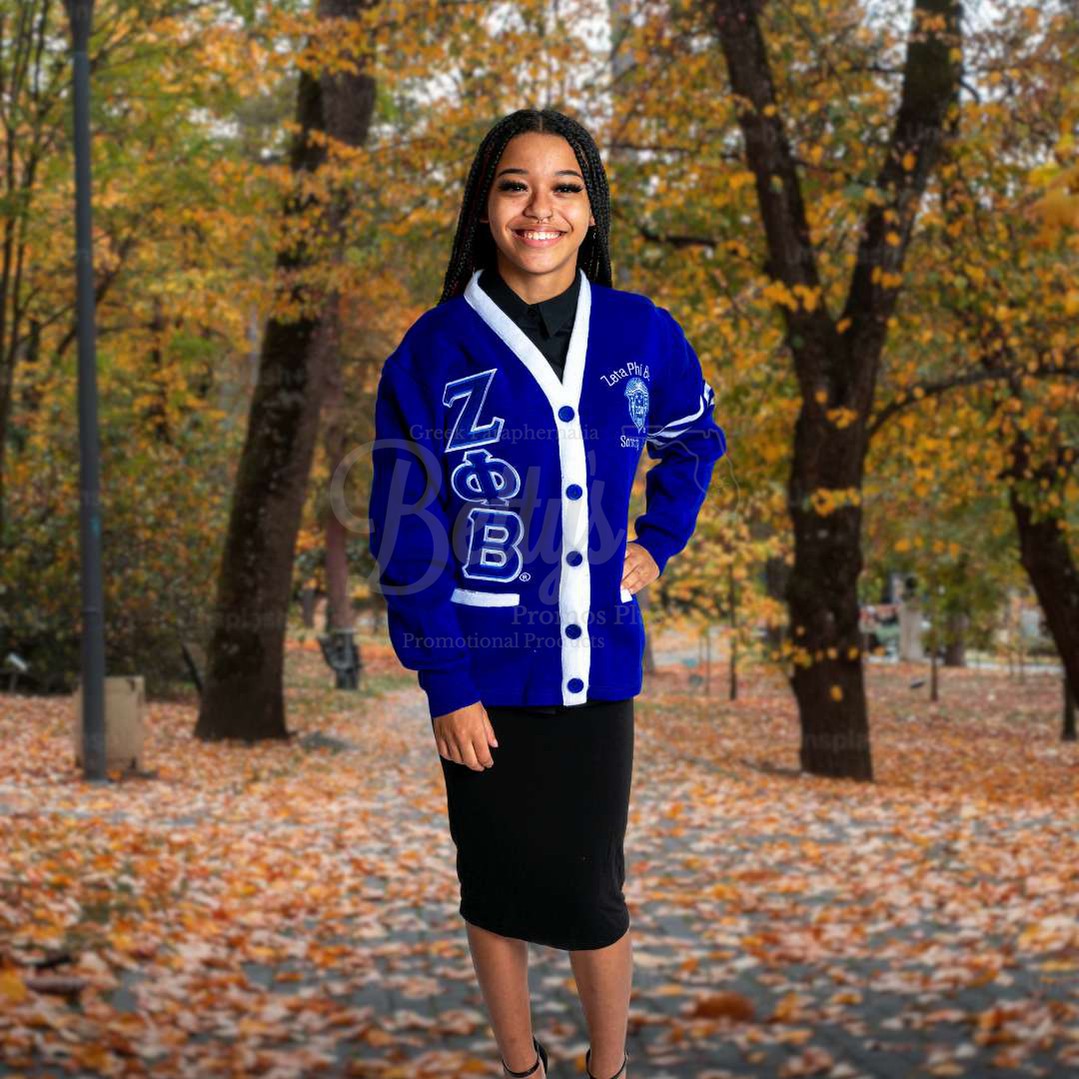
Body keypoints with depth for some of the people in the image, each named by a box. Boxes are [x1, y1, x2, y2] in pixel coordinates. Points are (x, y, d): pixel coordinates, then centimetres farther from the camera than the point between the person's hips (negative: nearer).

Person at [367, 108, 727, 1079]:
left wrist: (659, 544, 7)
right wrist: (447, 687, -9)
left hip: (596, 662, 1)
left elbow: (697, 441, 20)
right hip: (484, 672, -1)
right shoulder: (434, 351, -8)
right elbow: (406, 535, -6)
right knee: (498, 887, 12)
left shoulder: (642, 333, -1)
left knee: (590, 894, 7)